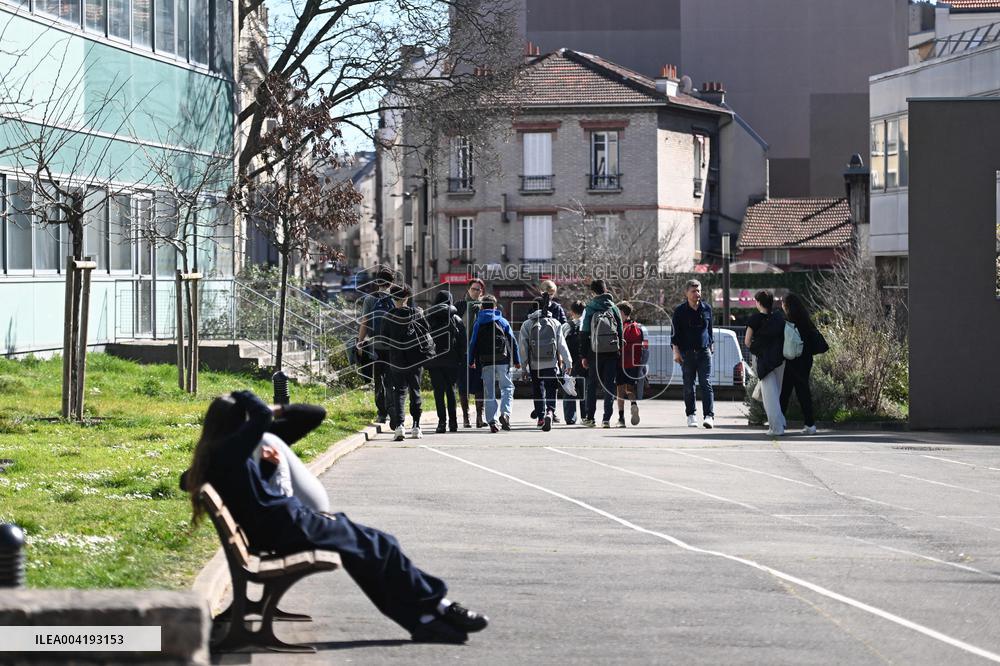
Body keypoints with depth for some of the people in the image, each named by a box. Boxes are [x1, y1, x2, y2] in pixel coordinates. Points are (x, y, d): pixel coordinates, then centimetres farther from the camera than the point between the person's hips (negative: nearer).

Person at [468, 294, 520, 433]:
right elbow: (513, 342, 6)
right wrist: (517, 360, 10)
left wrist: (471, 361, 17)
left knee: (489, 391, 5)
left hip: (485, 362, 1)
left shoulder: (478, 323, 8)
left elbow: (473, 343, 7)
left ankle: (492, 421, -3)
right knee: (507, 387, 7)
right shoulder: (503, 321, 7)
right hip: (502, 360, -1)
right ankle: (505, 413, -15)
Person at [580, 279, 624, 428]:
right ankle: (607, 418, -2)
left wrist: (584, 356, 3)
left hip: (595, 352, -1)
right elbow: (620, 332, 6)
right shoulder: (613, 308, 5)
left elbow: (583, 334, -2)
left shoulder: (589, 309, -1)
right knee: (609, 385, 3)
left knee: (592, 384, 10)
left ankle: (590, 417, 11)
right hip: (612, 352, 1)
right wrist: (620, 352, 12)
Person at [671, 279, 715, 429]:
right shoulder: (680, 311, 1)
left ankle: (709, 416, -14)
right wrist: (676, 351, -6)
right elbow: (675, 332, 1)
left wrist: (711, 346, 17)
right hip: (687, 353, -1)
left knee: (706, 384, -8)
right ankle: (691, 415, 14)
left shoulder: (706, 308, 8)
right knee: (689, 386, 5)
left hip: (704, 351, 1)